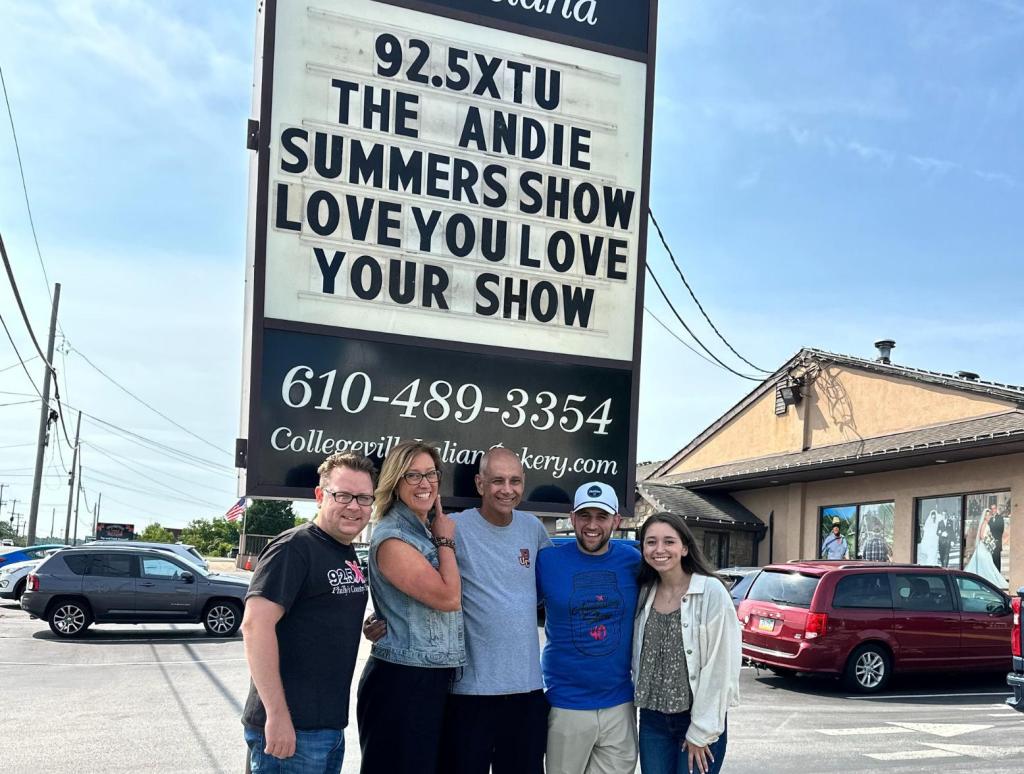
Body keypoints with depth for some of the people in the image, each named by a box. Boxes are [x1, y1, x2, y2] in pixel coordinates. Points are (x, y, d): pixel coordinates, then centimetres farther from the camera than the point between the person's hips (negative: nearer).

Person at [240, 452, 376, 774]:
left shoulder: (349, 554, 12)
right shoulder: (294, 547, -13)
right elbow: (255, 624, -22)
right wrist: (277, 715, -25)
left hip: (331, 724, 8)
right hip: (290, 727, -8)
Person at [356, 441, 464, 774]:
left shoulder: (430, 531, 10)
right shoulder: (391, 537, -16)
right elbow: (448, 597, -20)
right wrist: (446, 540, -9)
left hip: (437, 680, 9)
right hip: (402, 682, -8)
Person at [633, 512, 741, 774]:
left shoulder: (711, 591, -12)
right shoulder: (644, 594, 4)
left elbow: (720, 666, -13)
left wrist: (701, 731, -12)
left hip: (699, 721, -4)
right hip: (652, 720, 4)